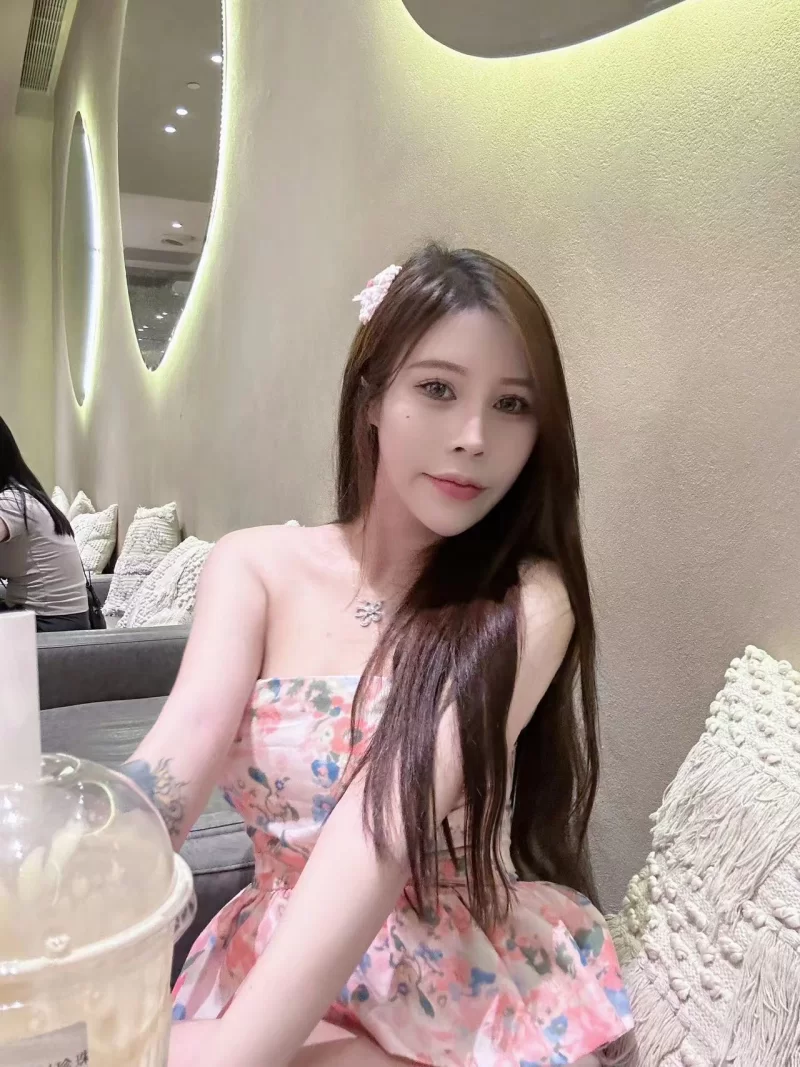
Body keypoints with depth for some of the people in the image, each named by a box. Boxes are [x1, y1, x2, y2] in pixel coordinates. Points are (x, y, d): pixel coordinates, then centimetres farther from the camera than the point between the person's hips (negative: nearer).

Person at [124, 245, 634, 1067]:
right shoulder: (254, 567, -4)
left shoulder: (526, 606, -13)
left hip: (480, 973, -1)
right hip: (273, 962, 2)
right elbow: (186, 743, -19)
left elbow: (387, 824, -25)